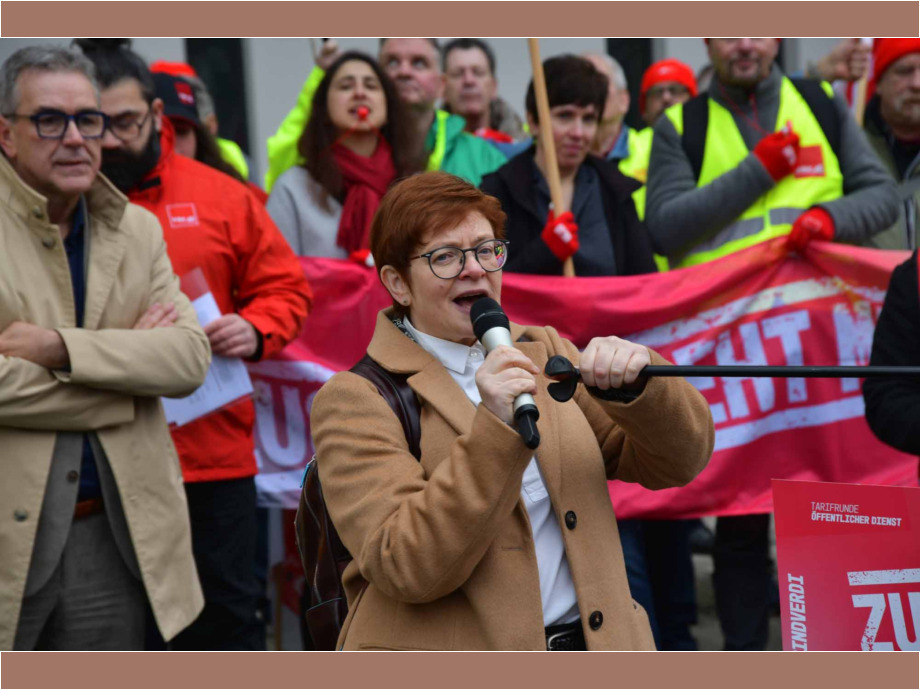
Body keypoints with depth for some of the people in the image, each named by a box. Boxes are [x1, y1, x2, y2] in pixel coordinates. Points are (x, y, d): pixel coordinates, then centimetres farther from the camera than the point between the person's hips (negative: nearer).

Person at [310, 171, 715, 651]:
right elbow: (406, 569, -14)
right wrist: (495, 430, -21)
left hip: (588, 645, 4)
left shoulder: (542, 352, 15)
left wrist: (635, 381, -8)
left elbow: (677, 462, 10)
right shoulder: (355, 400, -2)